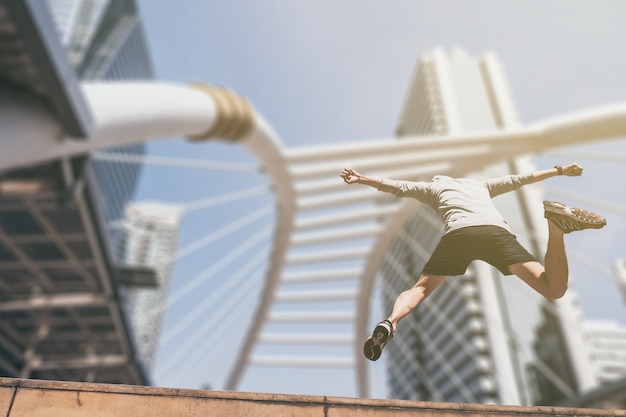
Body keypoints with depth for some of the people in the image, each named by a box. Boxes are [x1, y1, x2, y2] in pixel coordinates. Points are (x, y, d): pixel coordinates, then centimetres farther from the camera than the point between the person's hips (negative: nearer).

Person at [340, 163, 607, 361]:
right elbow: (520, 179, 47)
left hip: (457, 234, -1)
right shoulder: (481, 184, 43)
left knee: (420, 289, 11)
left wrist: (361, 179, 28)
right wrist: (559, 171, 58)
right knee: (554, 290, -2)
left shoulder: (432, 186, 36)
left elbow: (397, 186, 25)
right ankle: (554, 224, -25)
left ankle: (390, 323, -18)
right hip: (495, 231, 1)